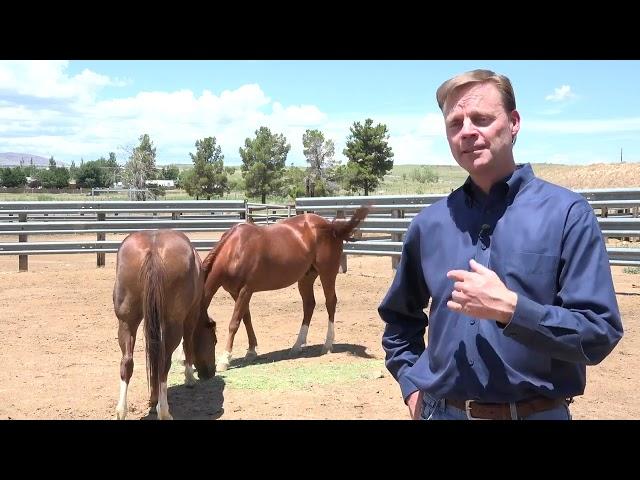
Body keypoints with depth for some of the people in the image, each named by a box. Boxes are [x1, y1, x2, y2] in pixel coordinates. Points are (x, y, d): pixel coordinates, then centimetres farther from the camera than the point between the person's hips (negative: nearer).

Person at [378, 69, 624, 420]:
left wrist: (510, 308, -24)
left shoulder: (566, 213, -10)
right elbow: (399, 318, 16)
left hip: (535, 412, -3)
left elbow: (601, 333, -14)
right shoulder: (429, 224, 2)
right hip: (441, 410, 3)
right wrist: (412, 385, 5)